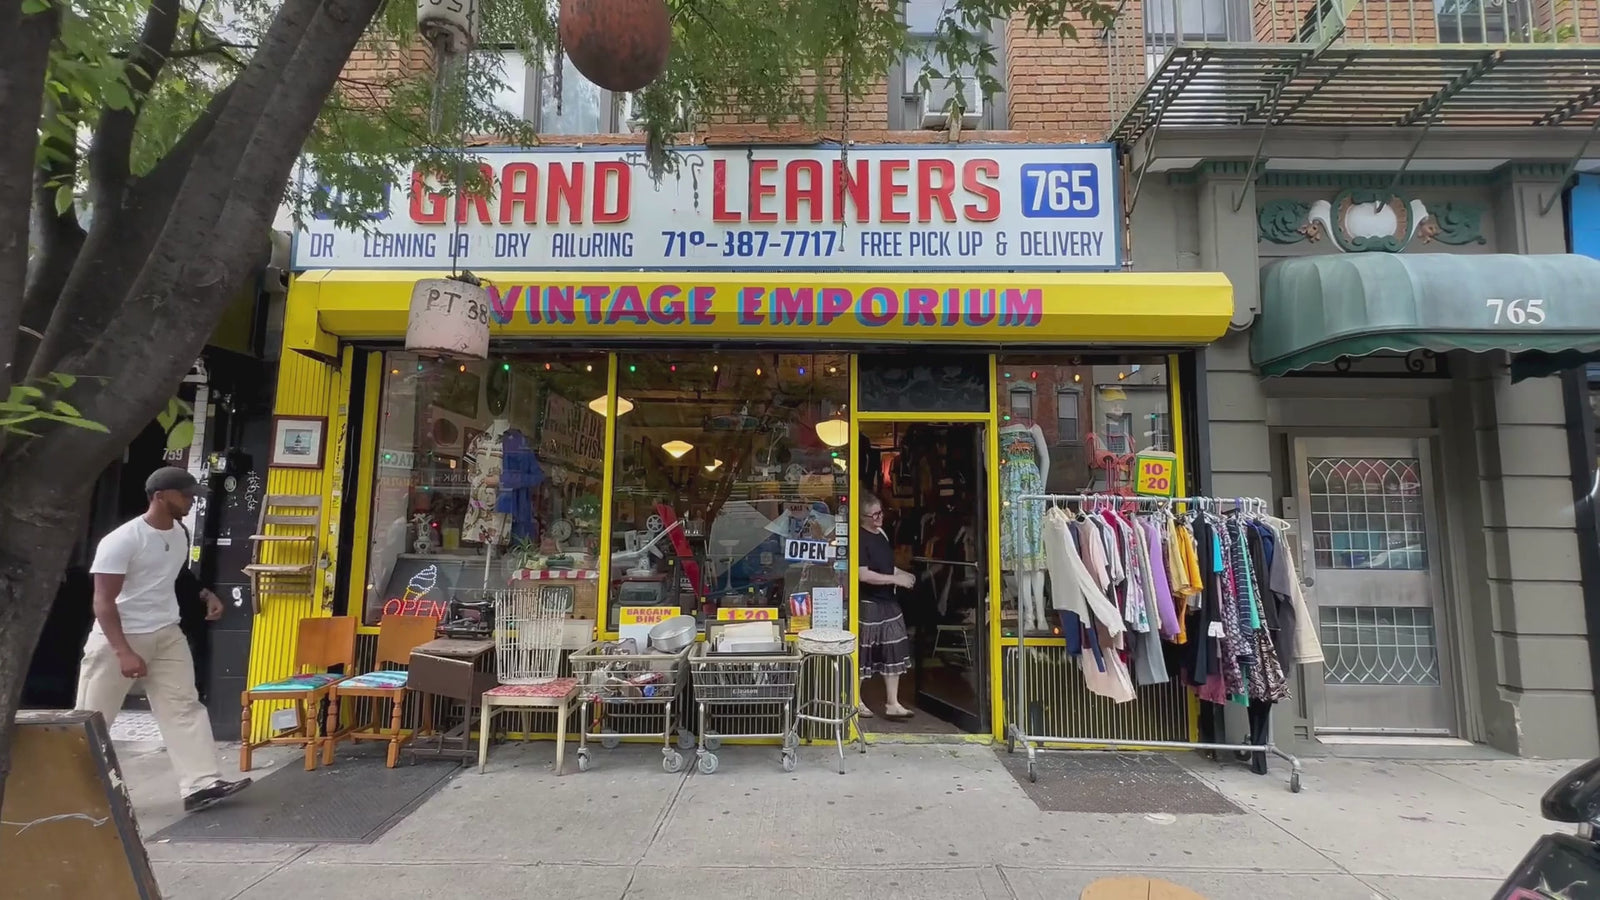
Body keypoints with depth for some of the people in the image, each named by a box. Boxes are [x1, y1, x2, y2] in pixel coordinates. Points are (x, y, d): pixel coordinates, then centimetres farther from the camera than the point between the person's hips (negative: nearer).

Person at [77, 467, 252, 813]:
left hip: (167, 635, 6)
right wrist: (124, 652, -26)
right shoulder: (121, 540, -17)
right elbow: (103, 601, -19)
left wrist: (206, 595, 6)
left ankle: (202, 785, -5)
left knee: (183, 706, -2)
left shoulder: (181, 533, 5)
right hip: (117, 637, -6)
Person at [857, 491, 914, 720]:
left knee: (894, 652, 9)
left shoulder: (882, 535, 11)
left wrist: (904, 574, 7)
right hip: (868, 604, -8)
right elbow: (863, 574, -23)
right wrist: (896, 579, -19)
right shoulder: (861, 539, -16)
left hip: (888, 602, 8)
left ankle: (892, 704, 17)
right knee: (863, 652, 4)